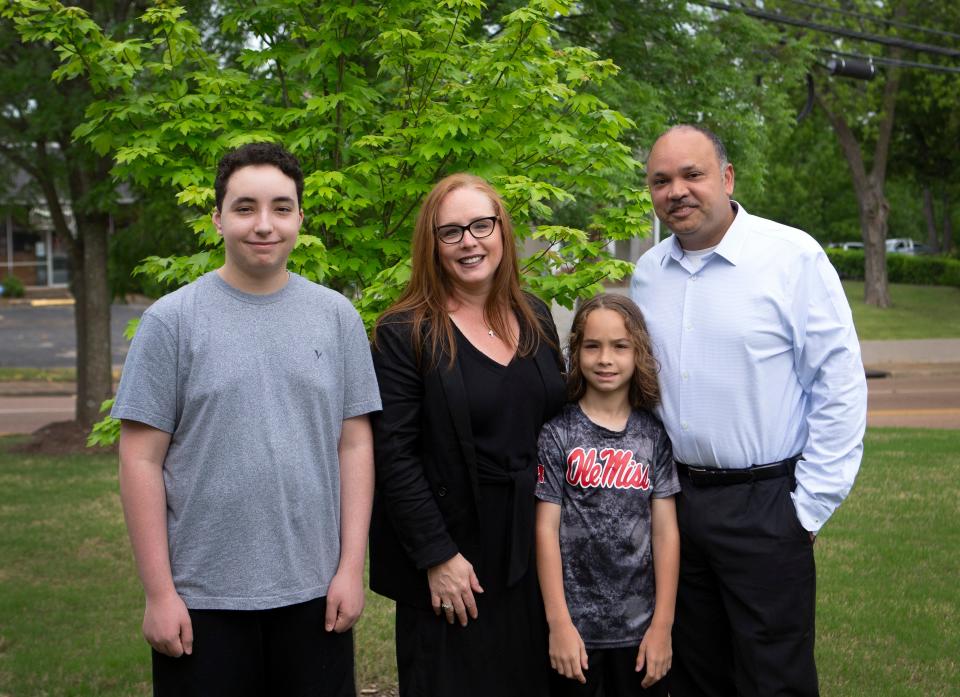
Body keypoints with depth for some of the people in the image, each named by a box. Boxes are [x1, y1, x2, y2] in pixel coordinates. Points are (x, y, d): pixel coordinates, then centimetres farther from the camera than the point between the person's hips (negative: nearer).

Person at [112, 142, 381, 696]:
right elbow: (141, 461, -4)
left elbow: (354, 445, 5)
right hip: (202, 599, -2)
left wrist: (352, 567, 0)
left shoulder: (336, 316, 4)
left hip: (314, 592, 2)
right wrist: (159, 592, -7)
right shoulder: (172, 319, -4)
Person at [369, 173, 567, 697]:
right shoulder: (405, 334, -10)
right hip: (450, 559, -5)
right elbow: (395, 458, -13)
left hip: (530, 550, 5)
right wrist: (437, 557, -16)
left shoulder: (534, 318, 8)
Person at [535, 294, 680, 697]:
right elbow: (546, 530, -6)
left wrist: (662, 625, -1)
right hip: (575, 629, -2)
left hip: (639, 628, 2)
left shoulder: (653, 435, 2)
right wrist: (559, 623, -9)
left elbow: (665, 532, 2)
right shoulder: (557, 433, -5)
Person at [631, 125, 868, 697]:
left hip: (765, 505, -5)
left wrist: (810, 506, -11)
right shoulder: (647, 273, 7)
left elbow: (841, 386, -10)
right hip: (675, 498, 5)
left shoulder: (794, 257, -10)